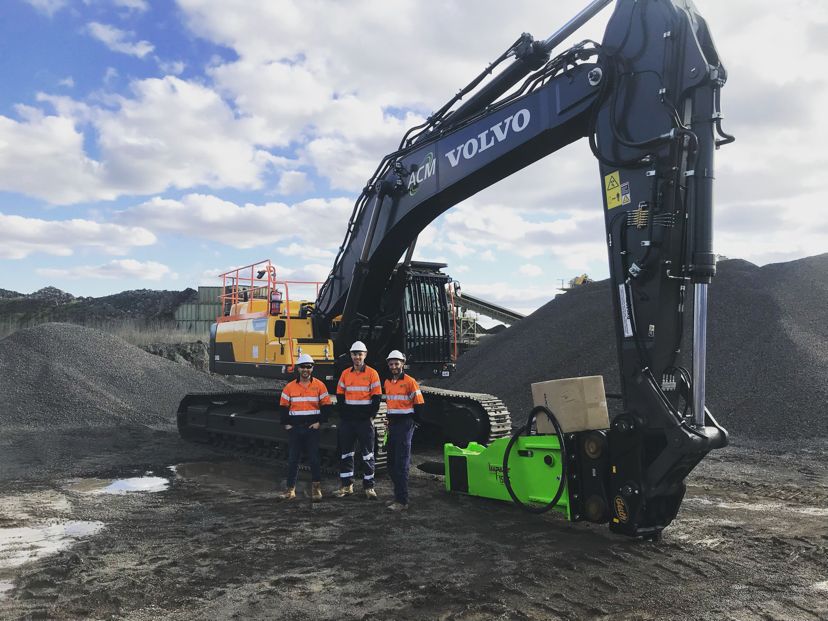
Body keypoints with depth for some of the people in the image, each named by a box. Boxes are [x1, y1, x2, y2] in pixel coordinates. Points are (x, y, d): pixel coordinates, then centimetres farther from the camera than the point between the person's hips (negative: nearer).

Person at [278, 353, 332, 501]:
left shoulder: (319, 385, 1)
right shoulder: (290, 387, 5)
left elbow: (326, 405, 2)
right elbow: (283, 406, 9)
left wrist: (320, 422, -5)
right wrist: (286, 423, 1)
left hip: (312, 428, -1)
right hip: (294, 428, 2)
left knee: (314, 458, -1)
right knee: (293, 459, 5)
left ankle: (316, 487, 10)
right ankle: (291, 488, 14)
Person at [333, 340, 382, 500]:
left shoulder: (372, 374, -2)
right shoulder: (345, 374, 8)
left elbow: (377, 397, -4)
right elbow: (339, 396, 11)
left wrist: (370, 415, -10)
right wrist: (343, 413, -1)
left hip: (365, 420, -3)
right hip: (347, 420, 4)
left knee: (367, 453, 2)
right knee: (346, 452, 8)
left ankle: (369, 486, 10)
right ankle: (346, 485, 18)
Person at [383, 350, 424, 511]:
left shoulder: (410, 382, -10)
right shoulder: (387, 382, 12)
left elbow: (419, 404, -8)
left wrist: (411, 421, -3)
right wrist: (390, 420, 16)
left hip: (405, 425, -8)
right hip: (392, 425, 8)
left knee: (401, 464, -9)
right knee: (391, 463, 13)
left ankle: (402, 501, -6)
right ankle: (399, 493, 26)